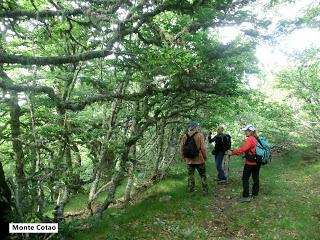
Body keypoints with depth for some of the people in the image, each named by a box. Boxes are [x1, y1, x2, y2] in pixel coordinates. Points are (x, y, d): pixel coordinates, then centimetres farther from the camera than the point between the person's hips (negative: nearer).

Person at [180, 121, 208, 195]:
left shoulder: (184, 136, -1)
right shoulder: (200, 135, -12)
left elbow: (181, 148, 2)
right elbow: (203, 148, -13)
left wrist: (183, 157, 14)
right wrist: (205, 157, 1)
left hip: (189, 160, 3)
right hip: (199, 159, -3)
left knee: (190, 176, 14)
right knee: (203, 176, 12)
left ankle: (191, 191, 20)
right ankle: (205, 191, 17)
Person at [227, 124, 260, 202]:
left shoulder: (249, 139, -19)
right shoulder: (257, 139, 7)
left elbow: (242, 149, -28)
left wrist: (232, 153, -24)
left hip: (250, 163, -8)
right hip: (257, 162, 8)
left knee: (245, 179, -1)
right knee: (255, 177, 16)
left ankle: (246, 196, 0)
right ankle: (255, 193, 28)